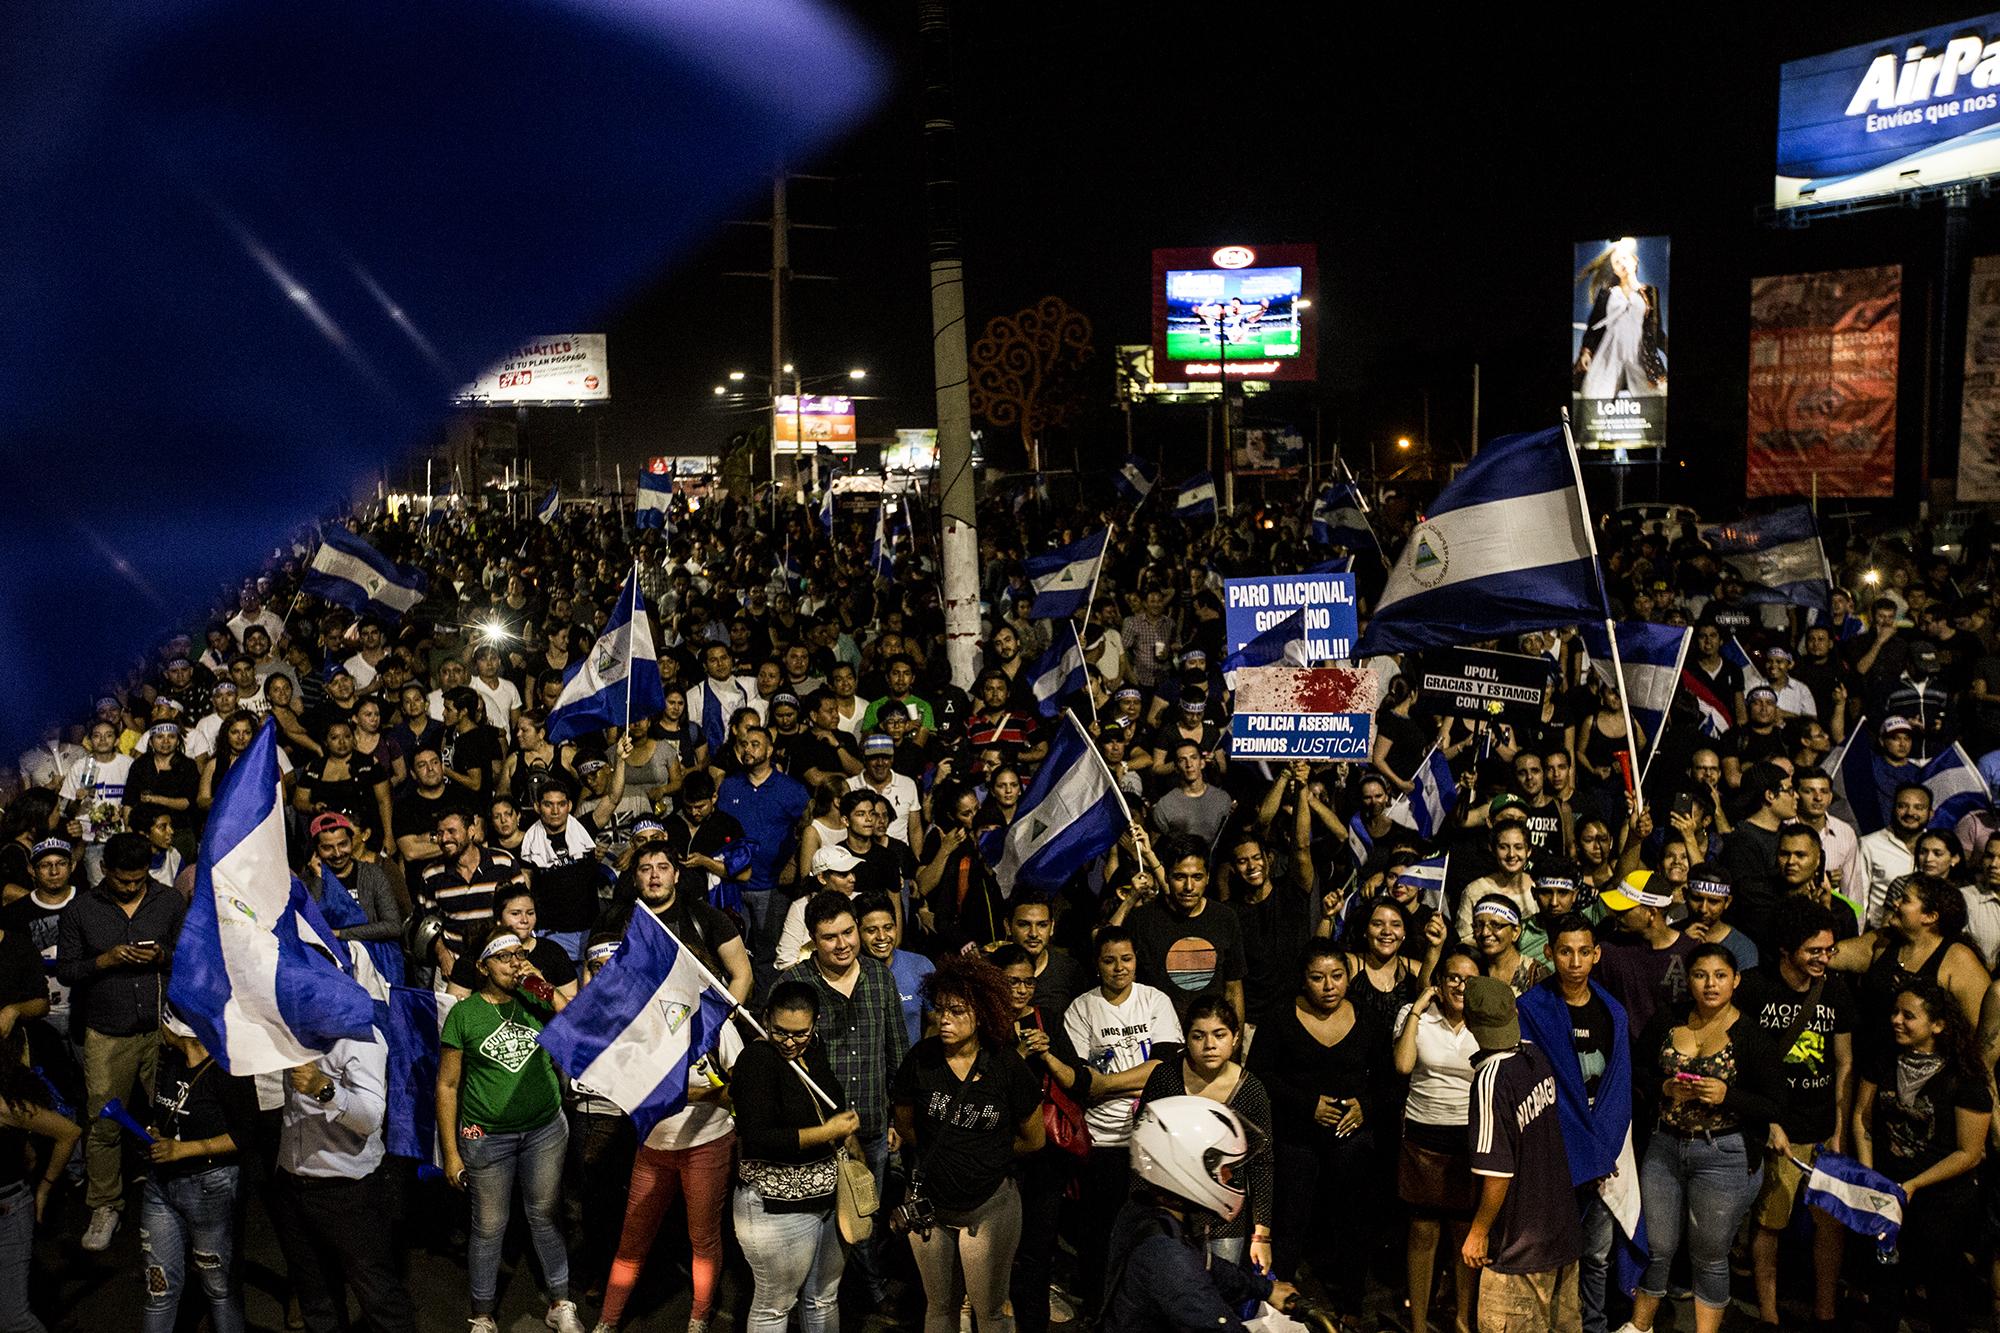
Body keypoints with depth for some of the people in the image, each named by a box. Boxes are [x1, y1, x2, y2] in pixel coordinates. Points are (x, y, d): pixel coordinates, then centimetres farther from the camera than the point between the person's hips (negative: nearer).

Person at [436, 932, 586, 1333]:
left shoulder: (536, 1001, 1)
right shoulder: (463, 1014, -6)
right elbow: (447, 1085, -3)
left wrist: (547, 990, -14)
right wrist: (450, 1153, -3)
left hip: (546, 1130, 2)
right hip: (487, 1136, -2)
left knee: (545, 1217, 13)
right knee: (489, 1228, 8)